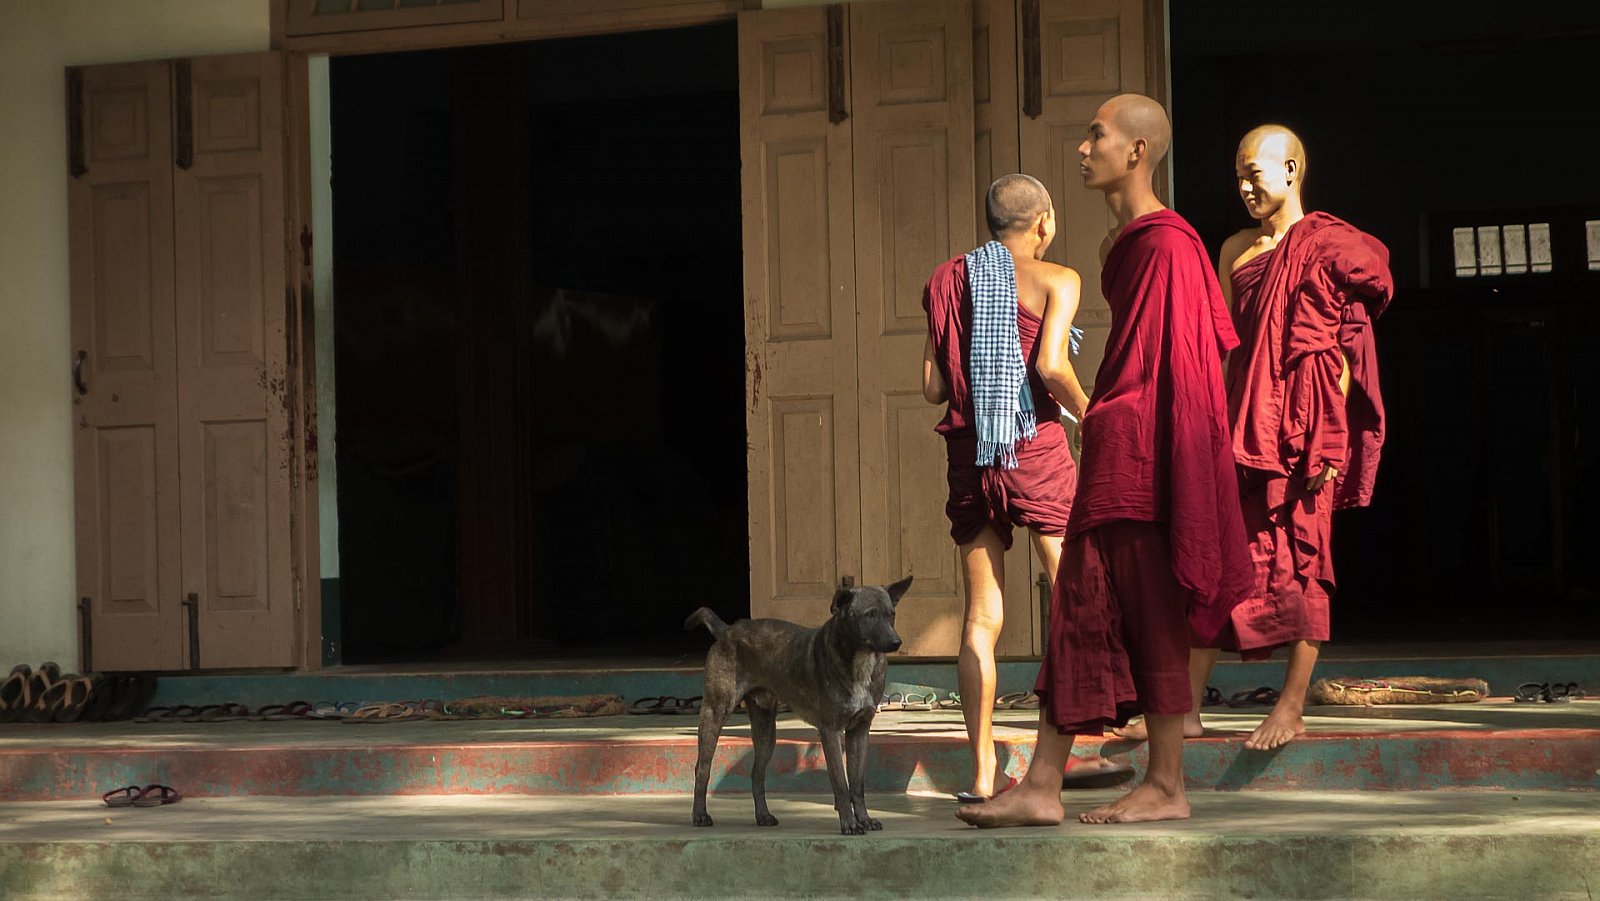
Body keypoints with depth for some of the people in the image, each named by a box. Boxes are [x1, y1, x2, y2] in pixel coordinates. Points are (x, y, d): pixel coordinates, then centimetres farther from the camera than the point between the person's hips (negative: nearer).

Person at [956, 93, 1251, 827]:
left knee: (1150, 615, -2)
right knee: (1079, 607, 7)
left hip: (1138, 451, -10)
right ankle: (1041, 788, 7)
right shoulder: (1128, 242, 15)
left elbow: (1184, 356, -16)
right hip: (1113, 455, 10)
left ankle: (1167, 786, 7)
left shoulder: (1164, 244, -14)